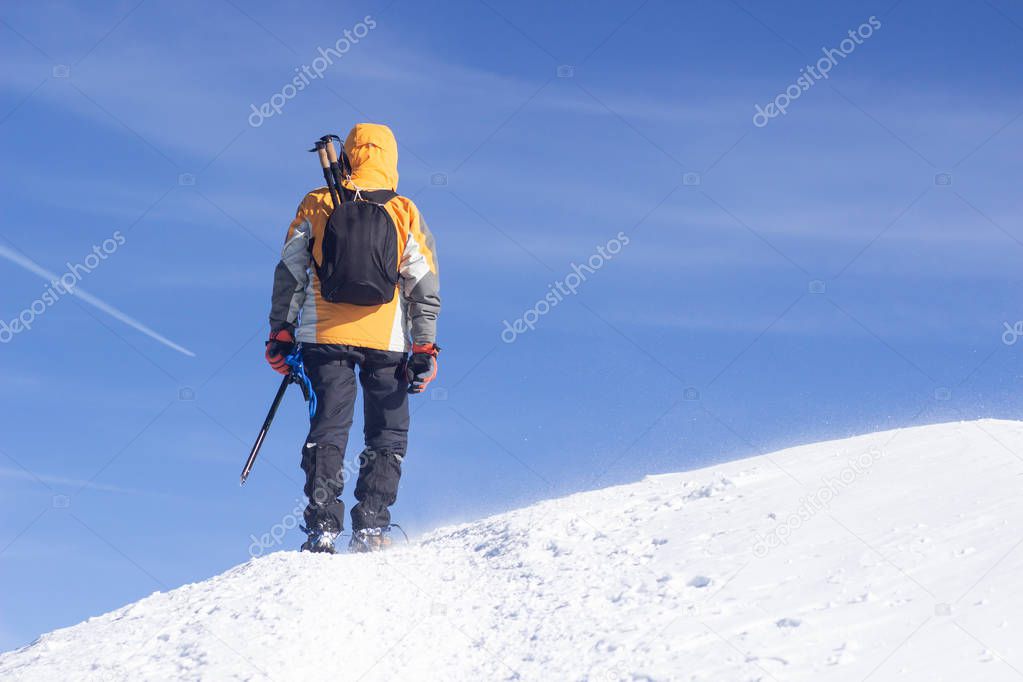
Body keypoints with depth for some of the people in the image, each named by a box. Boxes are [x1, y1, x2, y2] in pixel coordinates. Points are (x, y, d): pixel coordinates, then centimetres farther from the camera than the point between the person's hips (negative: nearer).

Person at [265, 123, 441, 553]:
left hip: (325, 336, 1)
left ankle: (322, 526, -7)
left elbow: (288, 274, 4)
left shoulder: (315, 206, 4)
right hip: (387, 340, -1)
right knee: (388, 435, 10)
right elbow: (424, 288, 0)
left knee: (328, 429, 6)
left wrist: (281, 333, 9)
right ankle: (370, 528, -1)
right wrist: (424, 348, 3)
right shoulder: (405, 214, 2)